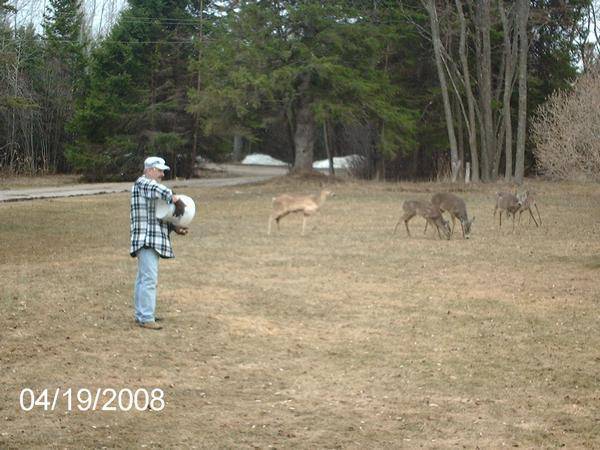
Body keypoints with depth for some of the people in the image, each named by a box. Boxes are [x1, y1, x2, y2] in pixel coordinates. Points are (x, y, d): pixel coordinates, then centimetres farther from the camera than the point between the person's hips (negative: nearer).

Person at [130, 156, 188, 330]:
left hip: (152, 241, 10)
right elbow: (159, 190, -32)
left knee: (143, 278, 14)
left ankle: (141, 314, 19)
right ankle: (146, 318, -12)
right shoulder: (142, 183, -9)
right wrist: (177, 201, -23)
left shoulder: (151, 187, 21)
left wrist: (175, 228, 5)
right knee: (149, 279, -12)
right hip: (146, 240, -10)